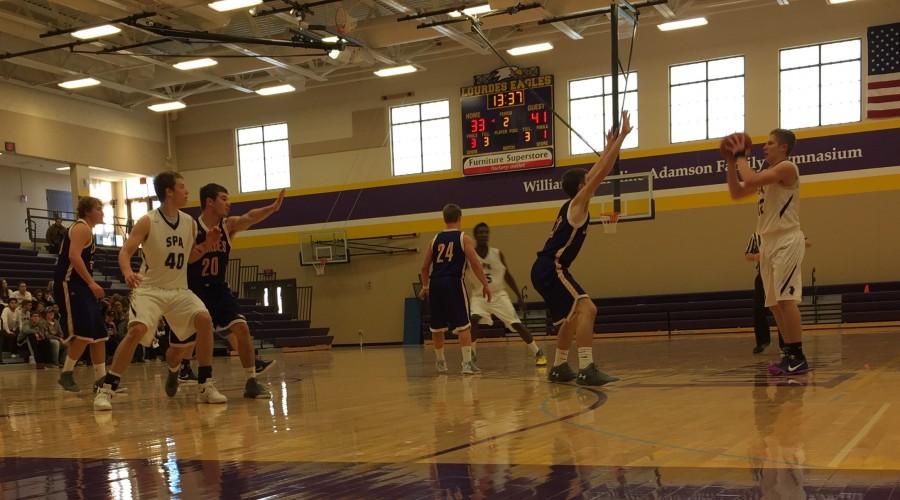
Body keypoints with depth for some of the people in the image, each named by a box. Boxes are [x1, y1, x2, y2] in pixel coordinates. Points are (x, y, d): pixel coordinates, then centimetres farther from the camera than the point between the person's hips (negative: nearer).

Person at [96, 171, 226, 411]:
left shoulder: (189, 223, 4)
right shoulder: (147, 222, -11)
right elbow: (125, 251, -15)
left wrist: (206, 247, -2)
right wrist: (127, 272, -36)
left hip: (179, 290, 5)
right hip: (149, 288, -4)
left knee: (204, 320, -16)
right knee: (136, 330, -24)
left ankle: (206, 386, -5)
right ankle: (106, 390, -11)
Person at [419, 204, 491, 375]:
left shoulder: (436, 239, 15)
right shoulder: (464, 238, 3)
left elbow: (425, 267, 16)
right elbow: (475, 263, -7)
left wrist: (425, 286, 28)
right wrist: (485, 284, -3)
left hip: (436, 283, 5)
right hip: (453, 283, -4)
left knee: (437, 327, 15)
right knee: (463, 325, -4)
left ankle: (440, 362, 26)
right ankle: (467, 363, -12)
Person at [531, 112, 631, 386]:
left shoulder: (572, 205, 17)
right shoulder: (578, 203, -7)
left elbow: (595, 173, 28)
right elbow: (601, 174, -12)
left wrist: (610, 146, 32)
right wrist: (622, 137, -9)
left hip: (547, 269, 11)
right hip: (550, 268, -11)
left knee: (573, 315, 22)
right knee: (586, 308, -20)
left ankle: (559, 367, 28)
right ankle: (586, 369, -28)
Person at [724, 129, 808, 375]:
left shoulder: (787, 167, -10)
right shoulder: (766, 173, 18)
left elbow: (751, 180, -24)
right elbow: (736, 192, 17)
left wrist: (741, 156, -9)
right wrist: (731, 160, 11)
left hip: (786, 241, -10)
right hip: (769, 242, 10)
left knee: (785, 299, -15)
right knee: (775, 303, 9)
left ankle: (798, 357, -13)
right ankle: (791, 354, 14)